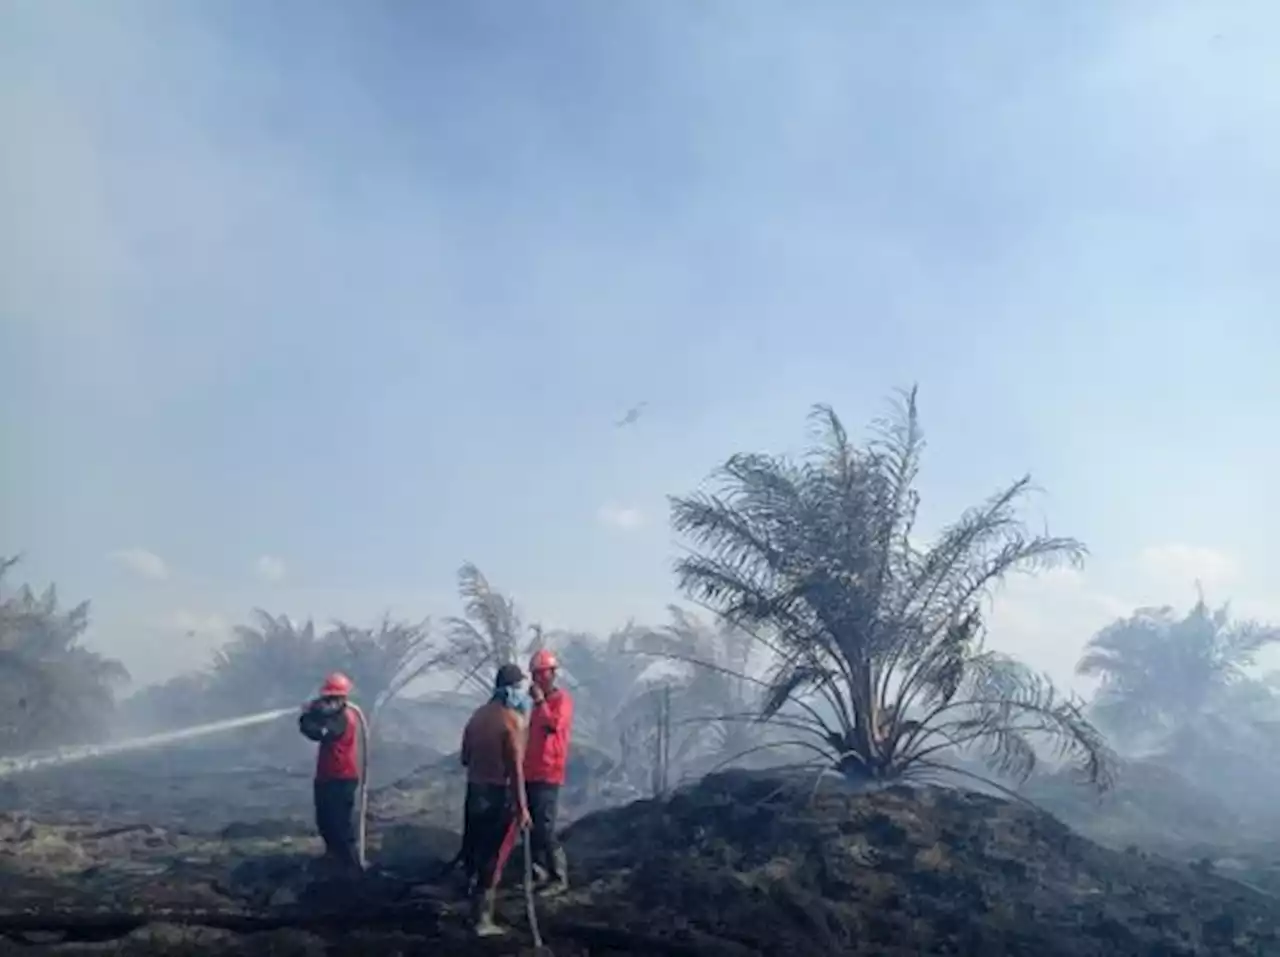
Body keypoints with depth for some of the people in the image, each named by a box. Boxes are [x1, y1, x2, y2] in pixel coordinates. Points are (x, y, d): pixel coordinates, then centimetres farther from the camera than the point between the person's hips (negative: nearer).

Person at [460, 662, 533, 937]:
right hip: (500, 794, -7)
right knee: (494, 856, 0)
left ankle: (475, 908, 32)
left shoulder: (479, 714, 7)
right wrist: (522, 807, -16)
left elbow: (465, 758, 14)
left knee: (474, 850, 17)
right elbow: (516, 767, -18)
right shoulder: (512, 719, -15)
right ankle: (483, 918, 2)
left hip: (475, 790, 7)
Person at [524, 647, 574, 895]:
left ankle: (559, 878, -1)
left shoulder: (562, 699, -9)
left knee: (544, 829, -9)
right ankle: (540, 873, 20)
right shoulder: (538, 701, 15)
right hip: (530, 773, 8)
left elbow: (554, 725, -27)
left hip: (548, 775, -8)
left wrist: (540, 701, -21)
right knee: (531, 828, 11)